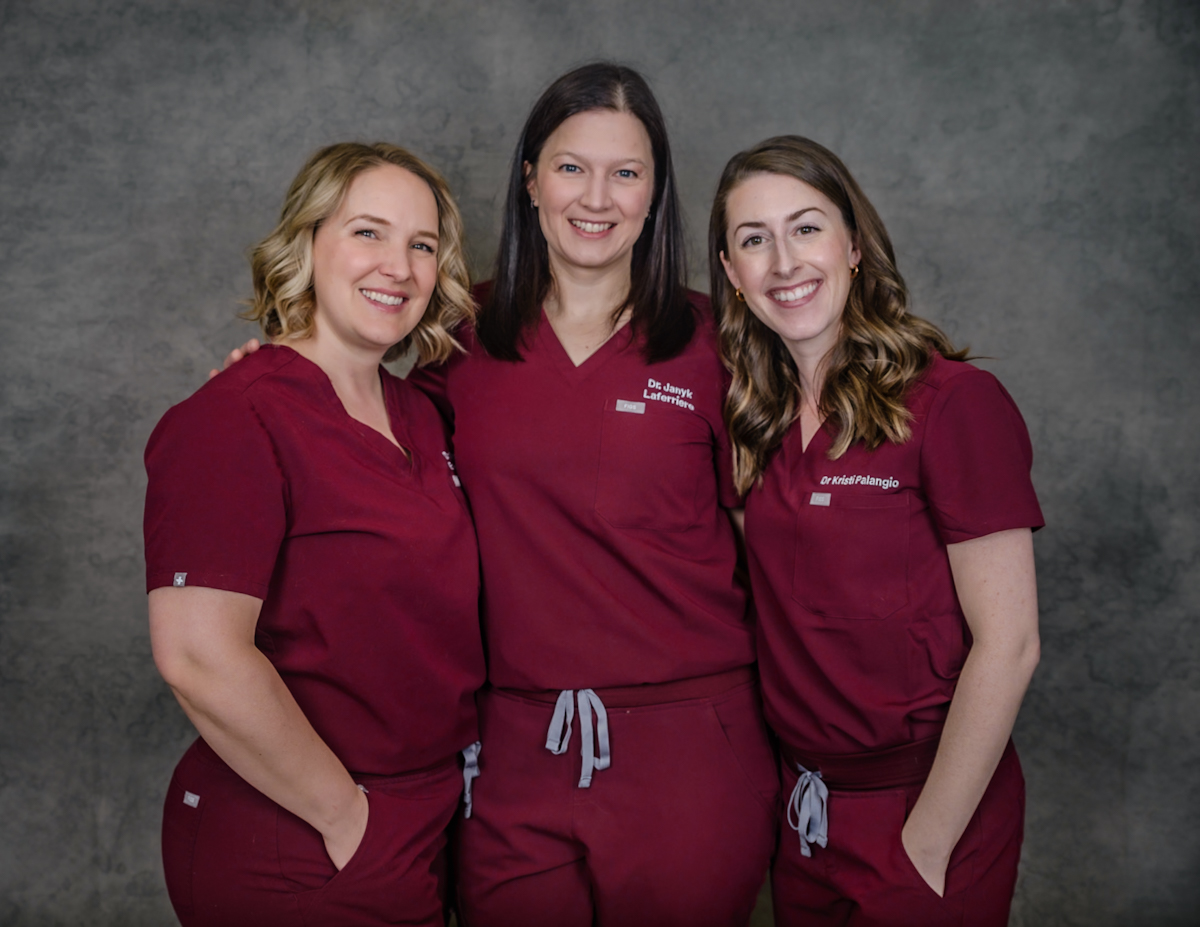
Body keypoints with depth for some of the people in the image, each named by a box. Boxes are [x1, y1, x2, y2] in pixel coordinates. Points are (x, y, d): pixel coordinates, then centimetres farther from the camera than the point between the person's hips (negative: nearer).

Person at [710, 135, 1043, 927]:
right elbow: (785, 616, 7)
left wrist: (926, 847, -15)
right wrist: (793, 791, -2)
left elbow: (1007, 645, -17)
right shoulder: (759, 417, 2)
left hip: (925, 808, -5)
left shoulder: (954, 402, -16)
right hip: (800, 808, 5)